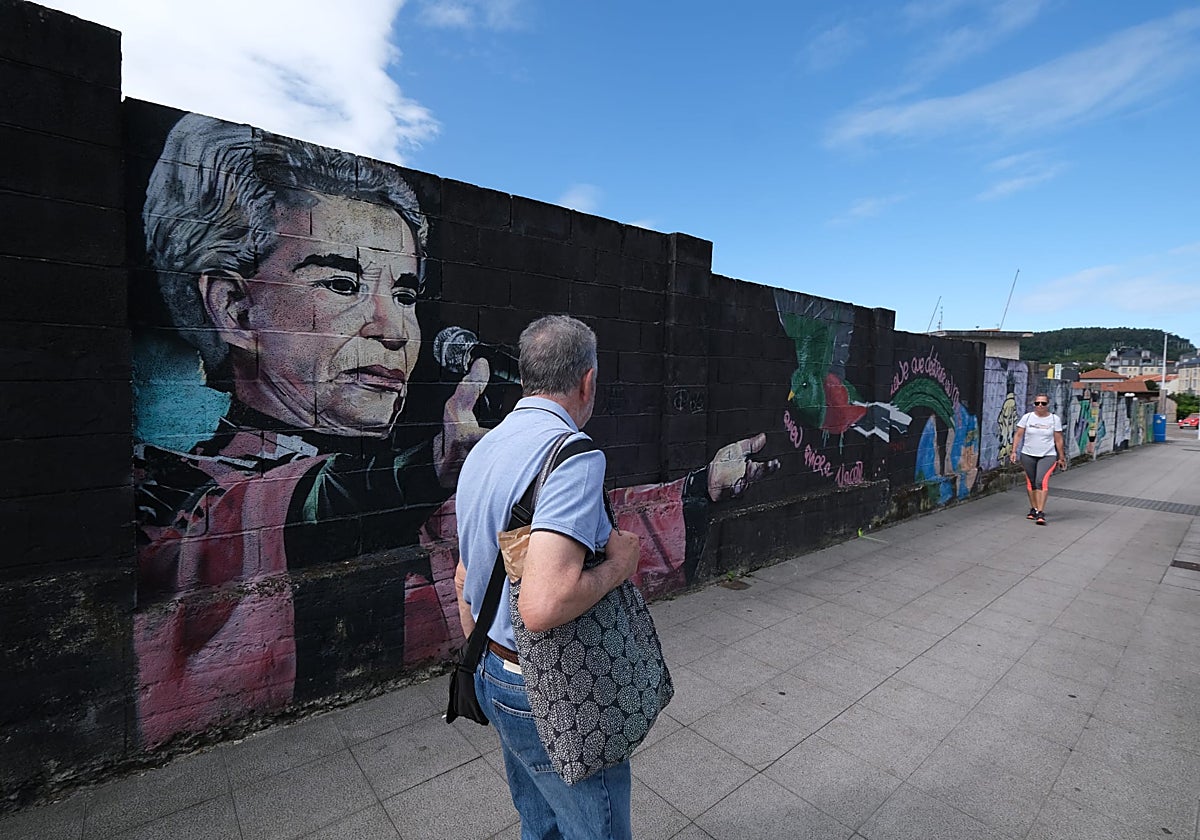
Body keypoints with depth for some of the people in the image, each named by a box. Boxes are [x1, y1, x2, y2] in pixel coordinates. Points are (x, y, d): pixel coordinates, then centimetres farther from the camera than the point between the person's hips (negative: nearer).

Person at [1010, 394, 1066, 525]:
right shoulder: (1027, 417, 1)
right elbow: (1018, 435, 3)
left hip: (1047, 456, -2)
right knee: (1031, 482, 9)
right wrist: (1014, 451, -4)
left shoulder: (1055, 419, 0)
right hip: (1028, 455, 2)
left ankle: (1041, 513, -15)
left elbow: (1058, 440, 5)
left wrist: (1061, 457, 8)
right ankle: (1033, 509, 24)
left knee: (1042, 481, -16)